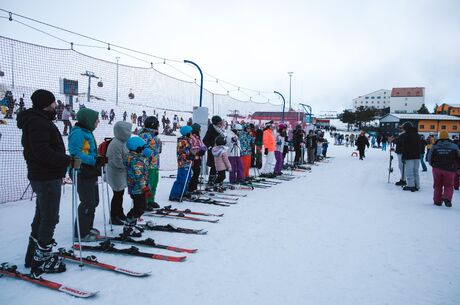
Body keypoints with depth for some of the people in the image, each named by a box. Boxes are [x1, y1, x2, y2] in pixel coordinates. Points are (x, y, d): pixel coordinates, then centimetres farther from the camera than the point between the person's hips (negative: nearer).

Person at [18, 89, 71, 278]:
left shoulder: (38, 121, 17)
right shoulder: (39, 123, -17)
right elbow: (42, 152, -27)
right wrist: (69, 160, -23)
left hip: (43, 176, 11)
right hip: (47, 178, -11)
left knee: (42, 217, 19)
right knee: (50, 219, -3)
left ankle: (33, 255, 31)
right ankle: (42, 260, 7)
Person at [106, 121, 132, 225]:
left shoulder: (122, 142, 7)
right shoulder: (116, 144, -24)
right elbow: (118, 162, -27)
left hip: (121, 174, 10)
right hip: (116, 174, -10)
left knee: (120, 194, 20)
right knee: (117, 195, 2)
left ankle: (120, 213, 36)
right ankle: (114, 217, 16)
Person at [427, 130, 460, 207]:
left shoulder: (434, 147, -3)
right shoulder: (454, 146, -2)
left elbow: (430, 158, 0)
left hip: (437, 169, 1)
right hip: (450, 170, -1)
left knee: (437, 185, 13)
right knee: (448, 185, 10)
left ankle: (437, 201, 15)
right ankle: (447, 197, -14)